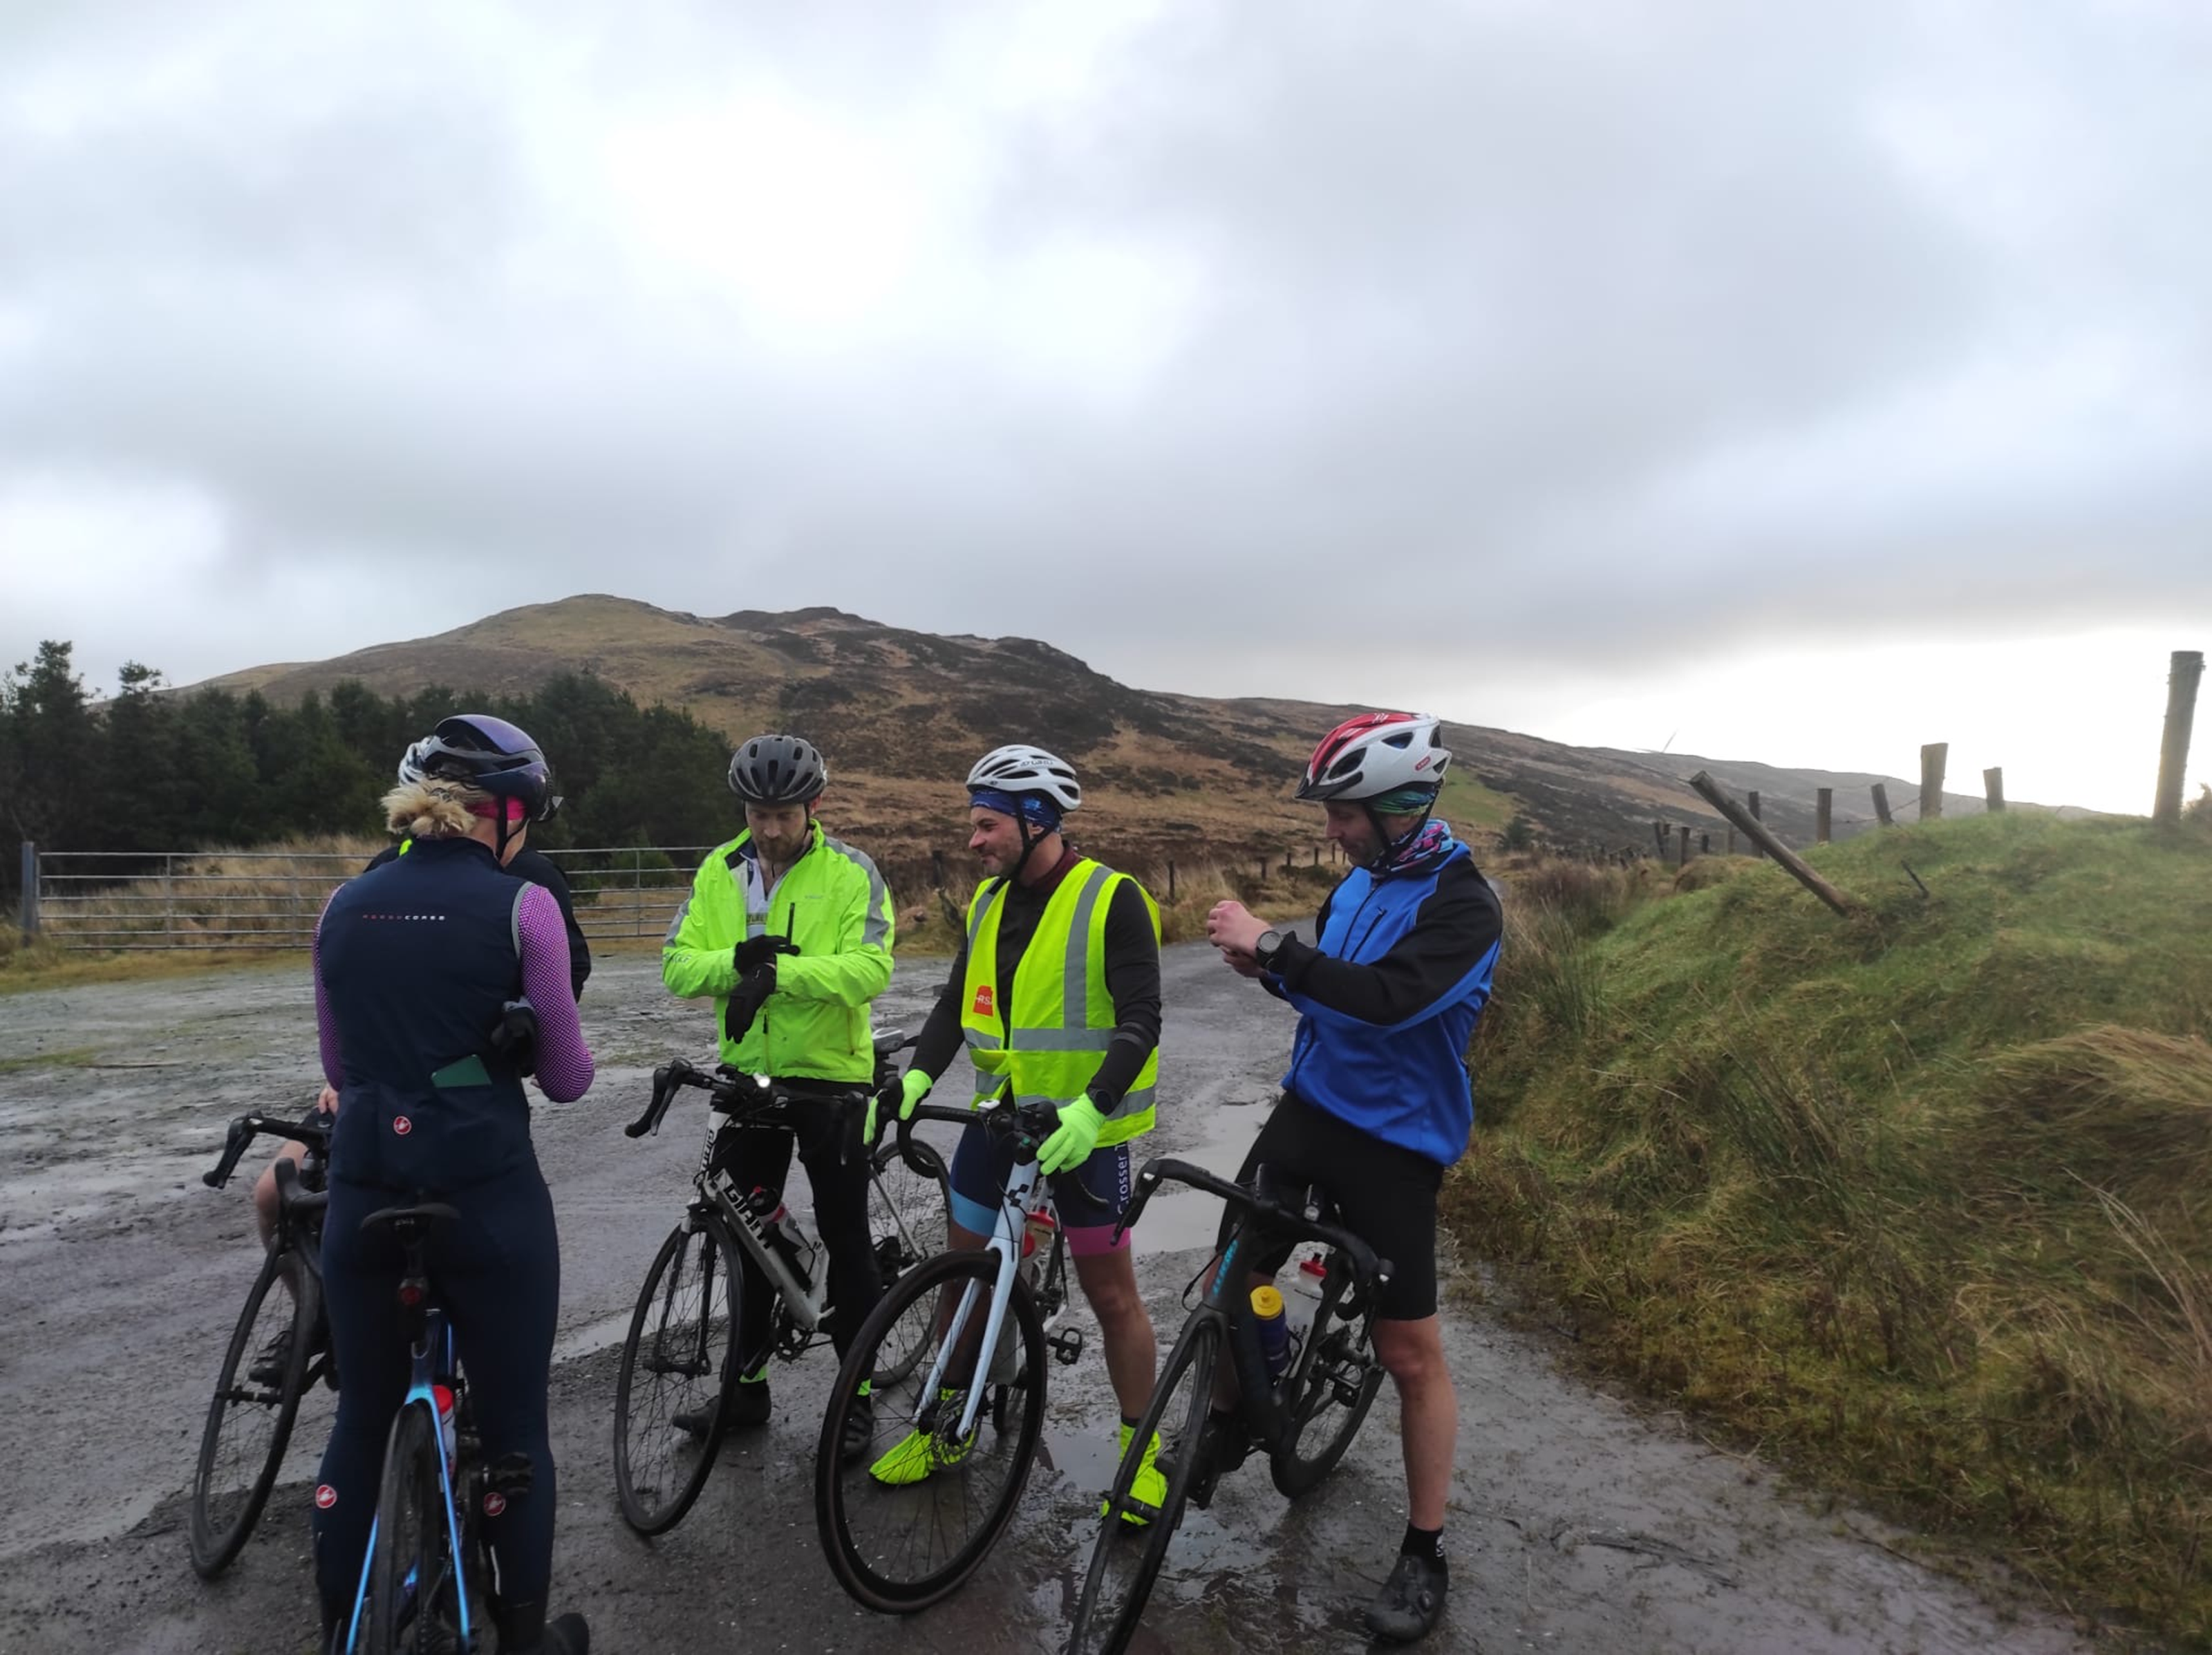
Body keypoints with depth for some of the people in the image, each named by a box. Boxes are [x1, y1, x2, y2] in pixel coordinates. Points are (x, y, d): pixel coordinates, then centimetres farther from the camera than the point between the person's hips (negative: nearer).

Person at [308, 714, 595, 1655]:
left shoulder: (344, 906, 5)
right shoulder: (521, 907, -10)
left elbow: (338, 1066, 14)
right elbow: (567, 1079, -5)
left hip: (363, 1193, 5)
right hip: (488, 1197, -4)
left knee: (361, 1418, 22)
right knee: (513, 1429, 13)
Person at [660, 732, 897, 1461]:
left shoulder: (851, 873, -10)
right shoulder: (718, 872, 3)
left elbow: (869, 969, -22)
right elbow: (678, 965, -3)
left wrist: (776, 973, -31)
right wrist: (737, 960, -22)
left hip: (830, 1077, -4)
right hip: (747, 1076, 5)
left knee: (845, 1238, 6)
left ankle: (858, 1394, 20)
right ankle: (747, 1384, 31)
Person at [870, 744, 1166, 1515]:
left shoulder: (1111, 900, -15)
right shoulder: (987, 902, 6)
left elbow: (1140, 1019, -20)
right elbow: (956, 1005, 6)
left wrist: (1091, 1107, -32)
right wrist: (915, 1077, -11)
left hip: (1080, 1123, -6)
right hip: (998, 1110, 6)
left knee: (1110, 1290, 3)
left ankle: (1141, 1448, 21)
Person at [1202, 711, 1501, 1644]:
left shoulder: (1462, 904, -17)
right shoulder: (1358, 882, 6)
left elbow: (1387, 999, -32)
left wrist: (1270, 945, -28)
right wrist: (1266, 967, -5)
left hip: (1394, 1140, -7)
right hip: (1309, 1106, 7)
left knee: (1410, 1353, 3)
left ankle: (1424, 1554, 20)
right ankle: (1229, 1426, 38)